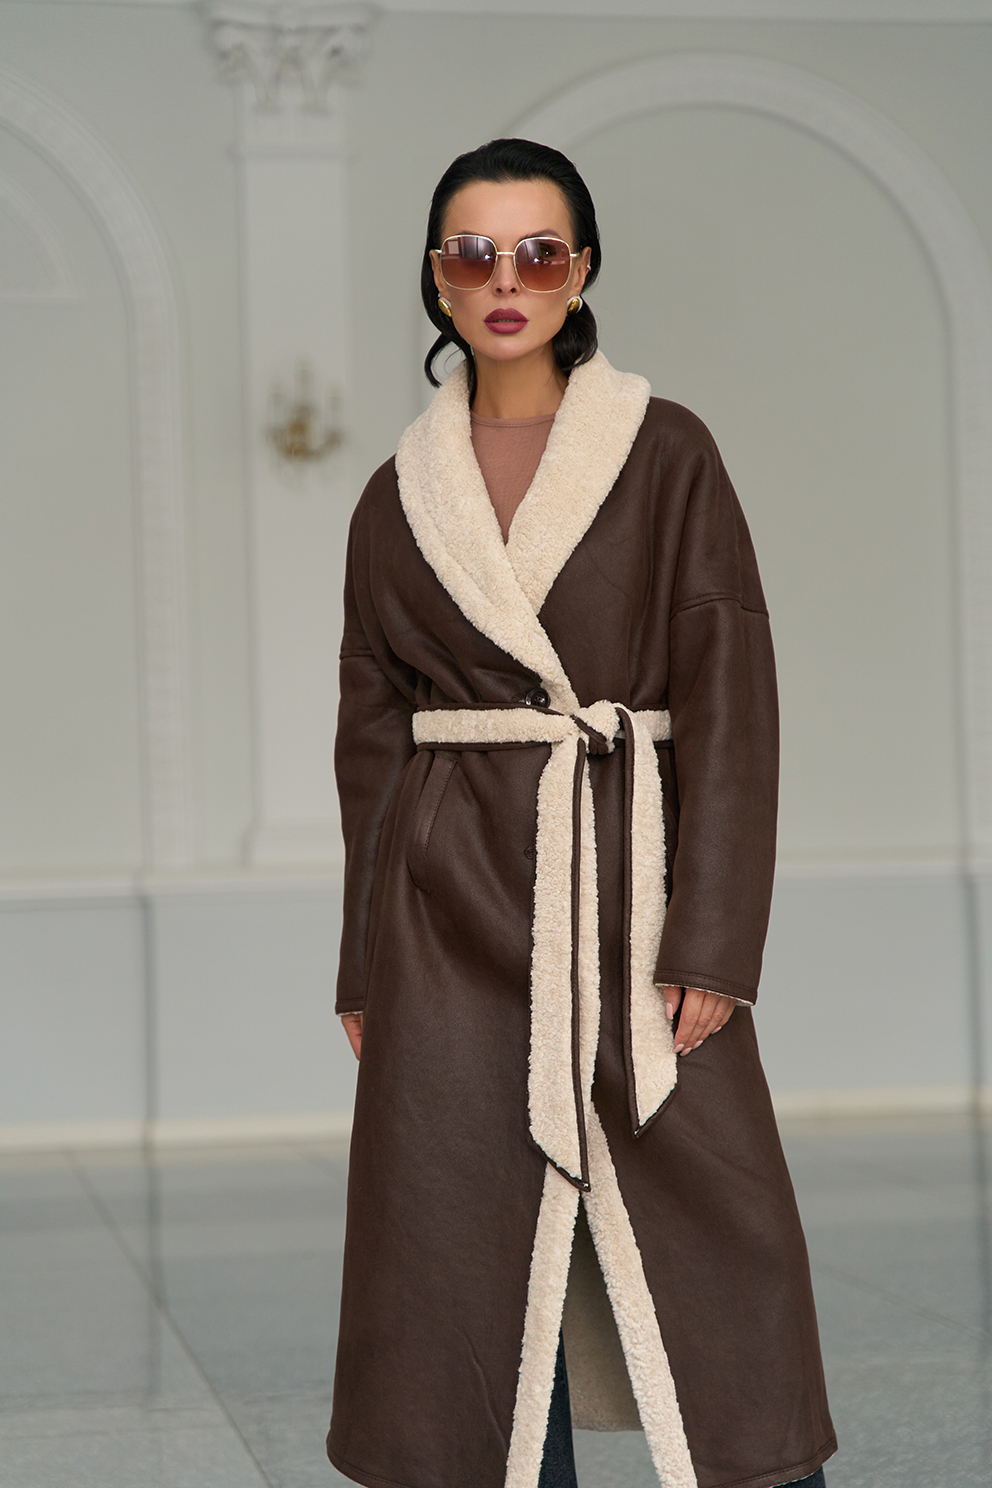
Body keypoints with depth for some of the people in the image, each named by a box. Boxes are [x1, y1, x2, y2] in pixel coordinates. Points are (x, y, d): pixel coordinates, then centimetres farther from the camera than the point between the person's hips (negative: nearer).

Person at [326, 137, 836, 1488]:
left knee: (711, 1225, -4)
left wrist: (710, 943, -12)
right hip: (453, 896, 2)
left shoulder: (665, 453, 1)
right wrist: (366, 969, 7)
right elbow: (372, 730, 12)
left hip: (628, 871, -2)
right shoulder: (400, 495, 10)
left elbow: (730, 696, -4)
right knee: (476, 1236, 2)